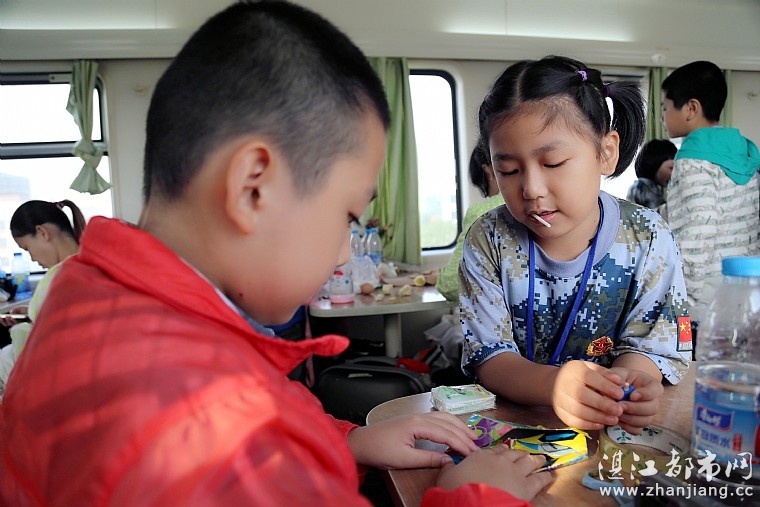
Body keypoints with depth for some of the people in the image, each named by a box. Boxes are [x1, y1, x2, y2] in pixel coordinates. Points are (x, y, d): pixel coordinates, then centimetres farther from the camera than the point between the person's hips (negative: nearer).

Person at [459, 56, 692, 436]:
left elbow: (650, 346, -5)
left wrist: (625, 380, -28)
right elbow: (488, 356, -11)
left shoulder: (647, 239, -6)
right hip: (511, 423, 1)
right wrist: (552, 383, -31)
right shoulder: (488, 241, -9)